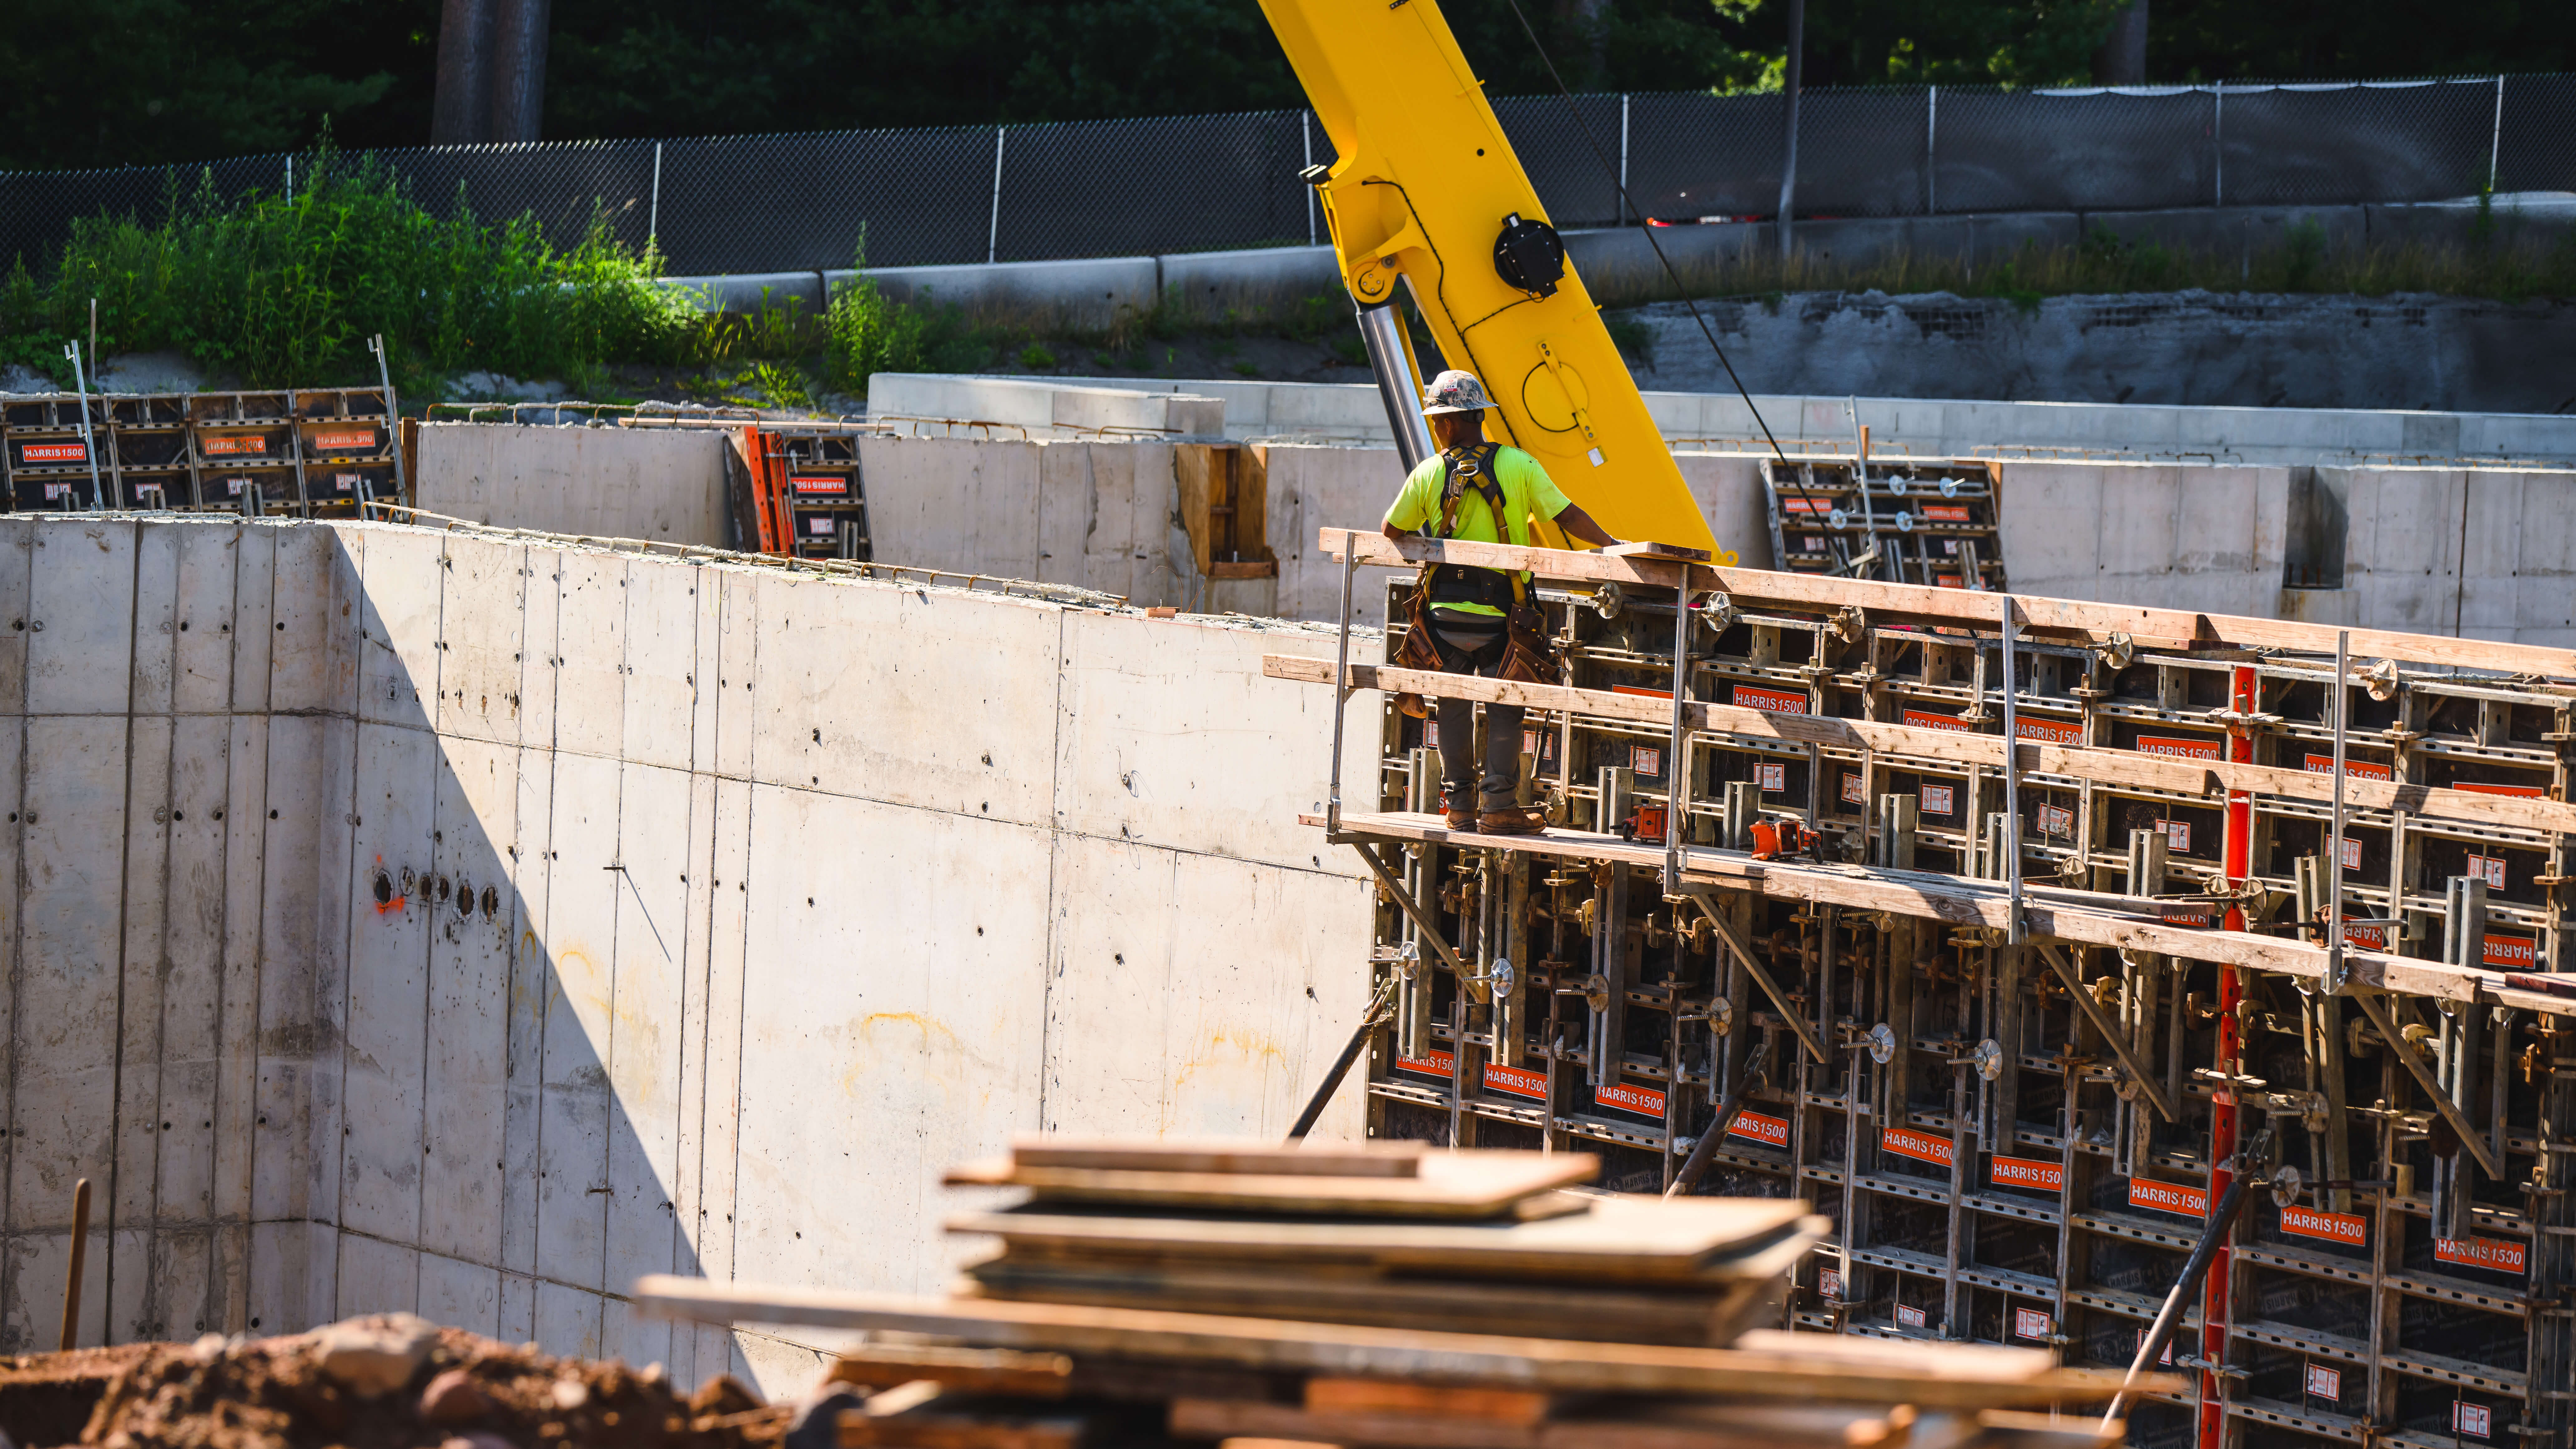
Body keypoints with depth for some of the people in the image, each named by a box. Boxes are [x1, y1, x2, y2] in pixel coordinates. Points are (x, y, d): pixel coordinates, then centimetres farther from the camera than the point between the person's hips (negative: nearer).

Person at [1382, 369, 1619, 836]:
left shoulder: (1428, 475, -2)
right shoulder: (1519, 466, -6)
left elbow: (1393, 531, 10)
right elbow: (1567, 516, -4)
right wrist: (1612, 545, 5)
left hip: (1447, 613, 1)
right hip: (1499, 615, -1)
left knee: (1454, 709, 11)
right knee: (1504, 711, 5)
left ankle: (1458, 804, 13)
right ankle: (1499, 806, -1)